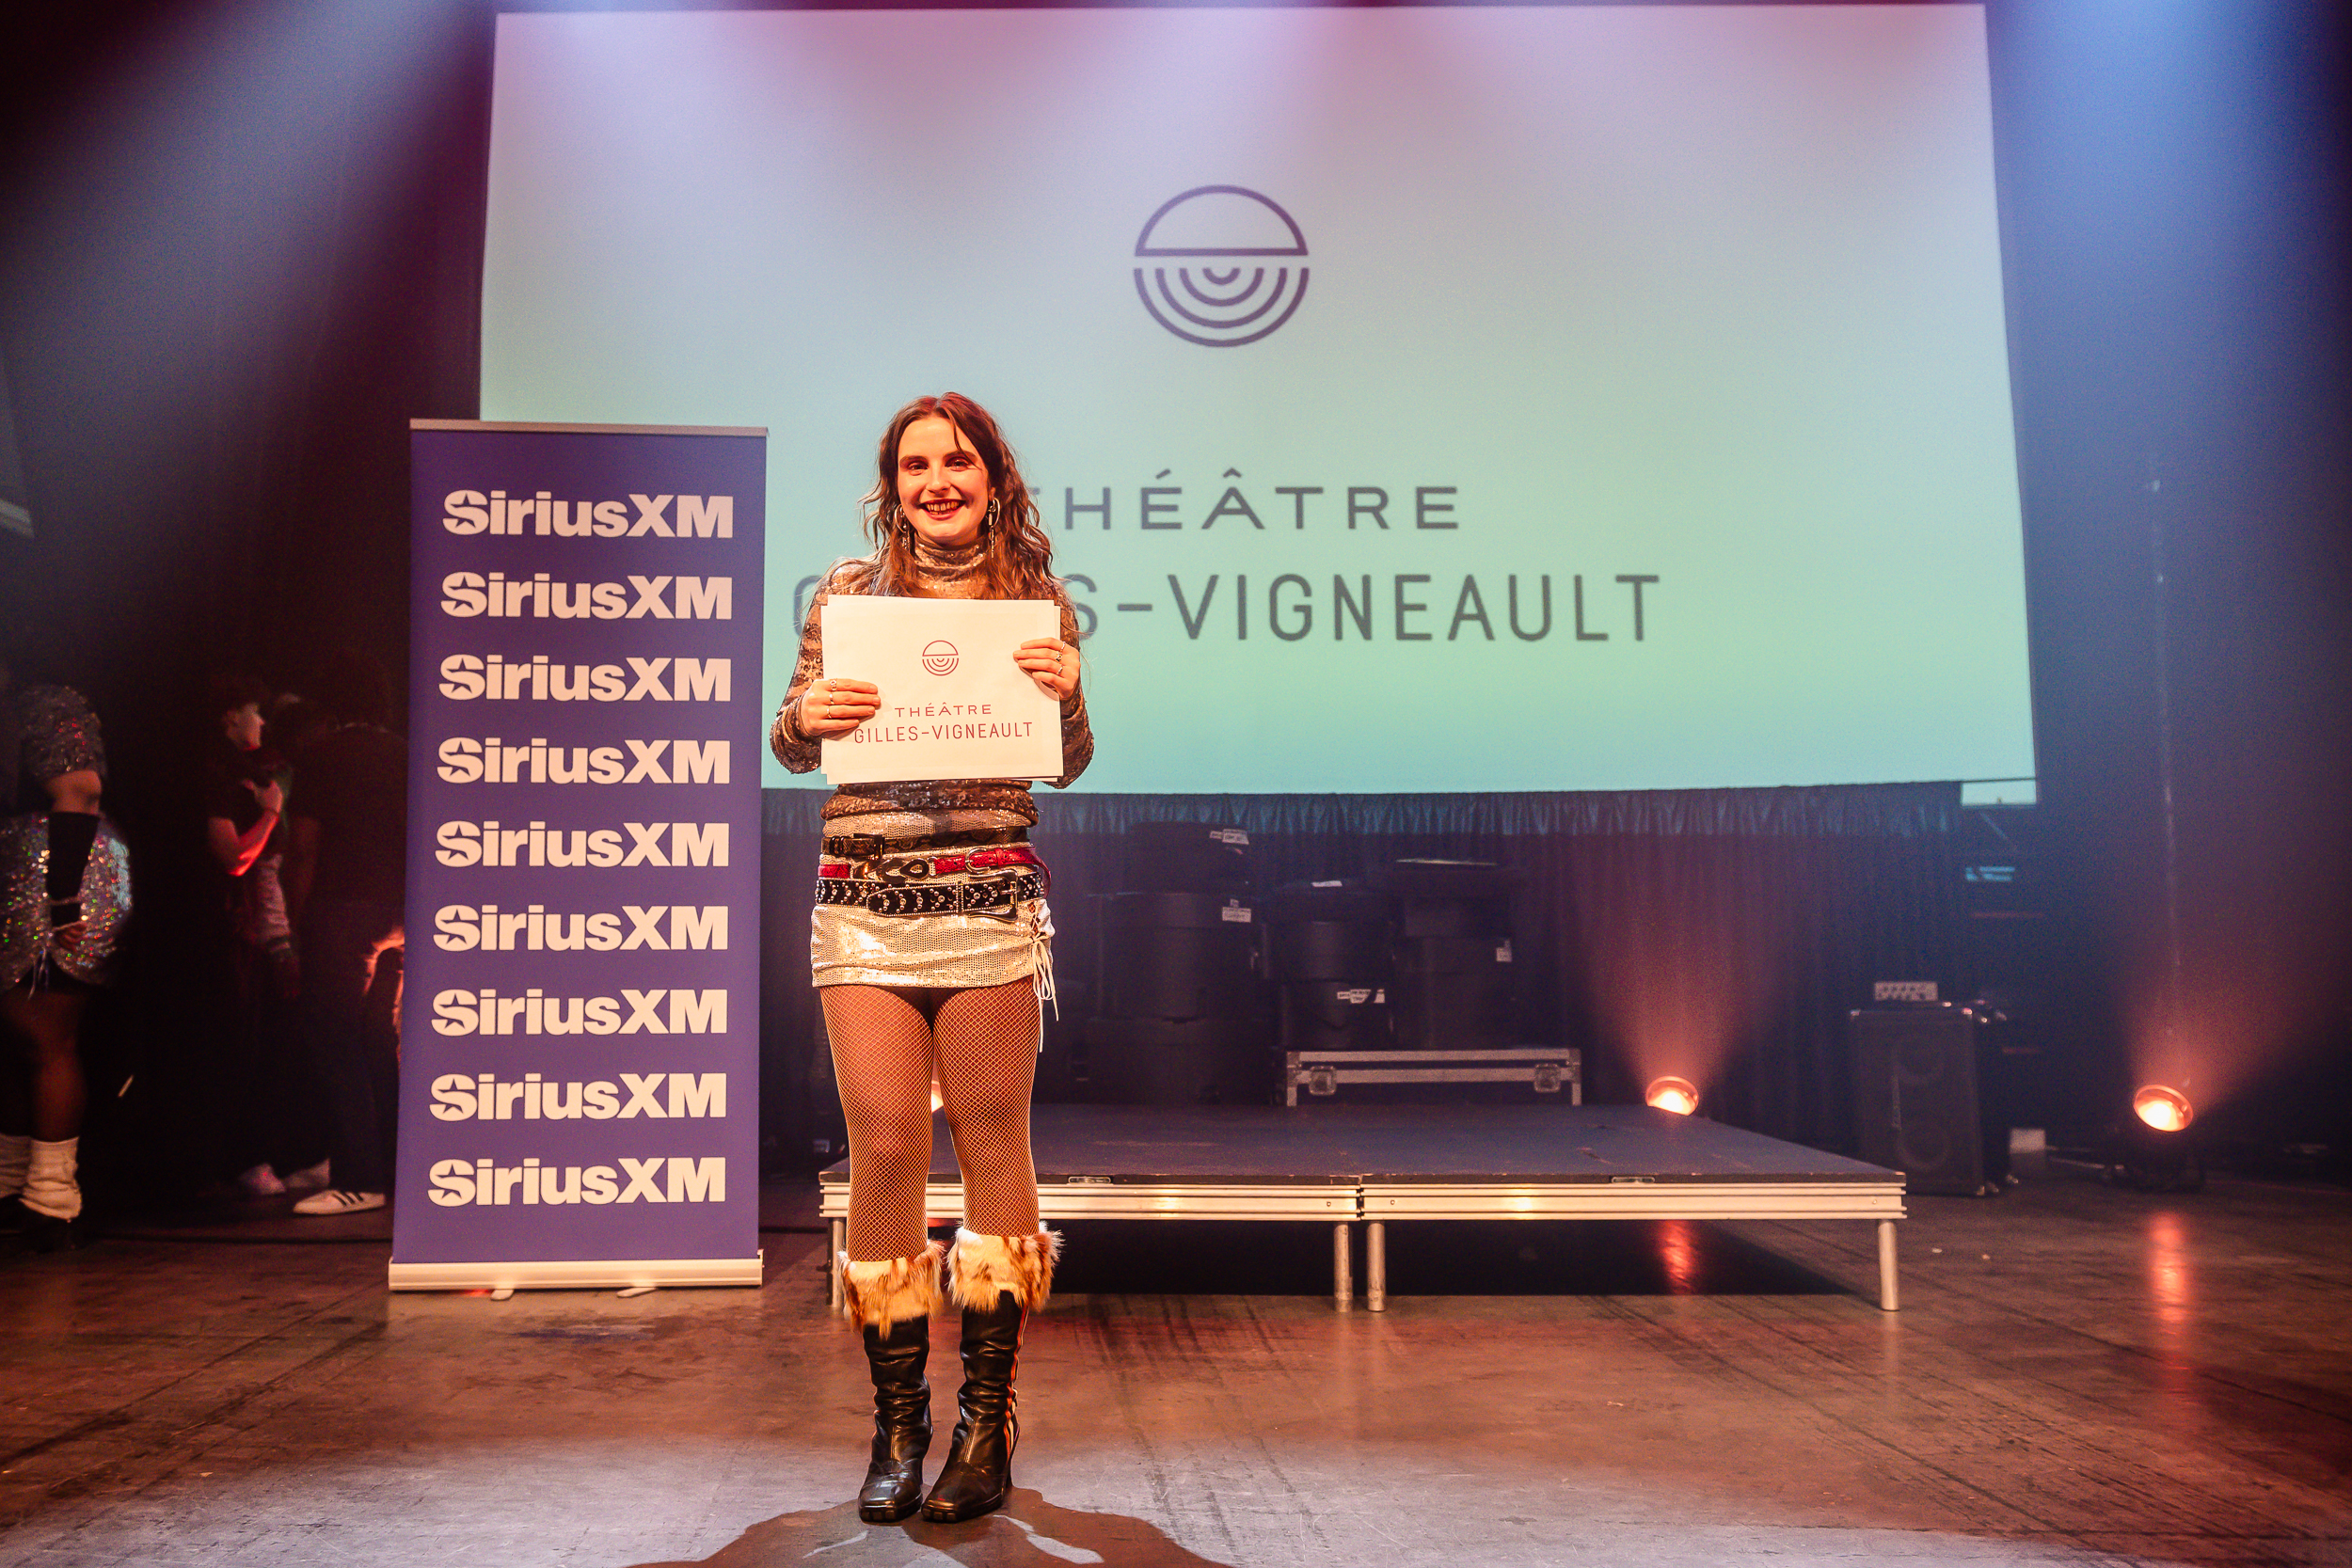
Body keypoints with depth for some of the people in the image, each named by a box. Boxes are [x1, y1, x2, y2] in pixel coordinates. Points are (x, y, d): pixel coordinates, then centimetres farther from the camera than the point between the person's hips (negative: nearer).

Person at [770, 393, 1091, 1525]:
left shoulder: (1036, 599, 8)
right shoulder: (846, 593, 9)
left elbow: (1068, 766, 10)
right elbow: (790, 750, 13)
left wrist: (1069, 697, -10)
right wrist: (804, 717, -10)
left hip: (990, 900, 0)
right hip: (864, 901, 1)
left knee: (991, 1141, 4)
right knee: (884, 1147, 1)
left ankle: (987, 1420, 16)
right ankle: (896, 1422, 15)